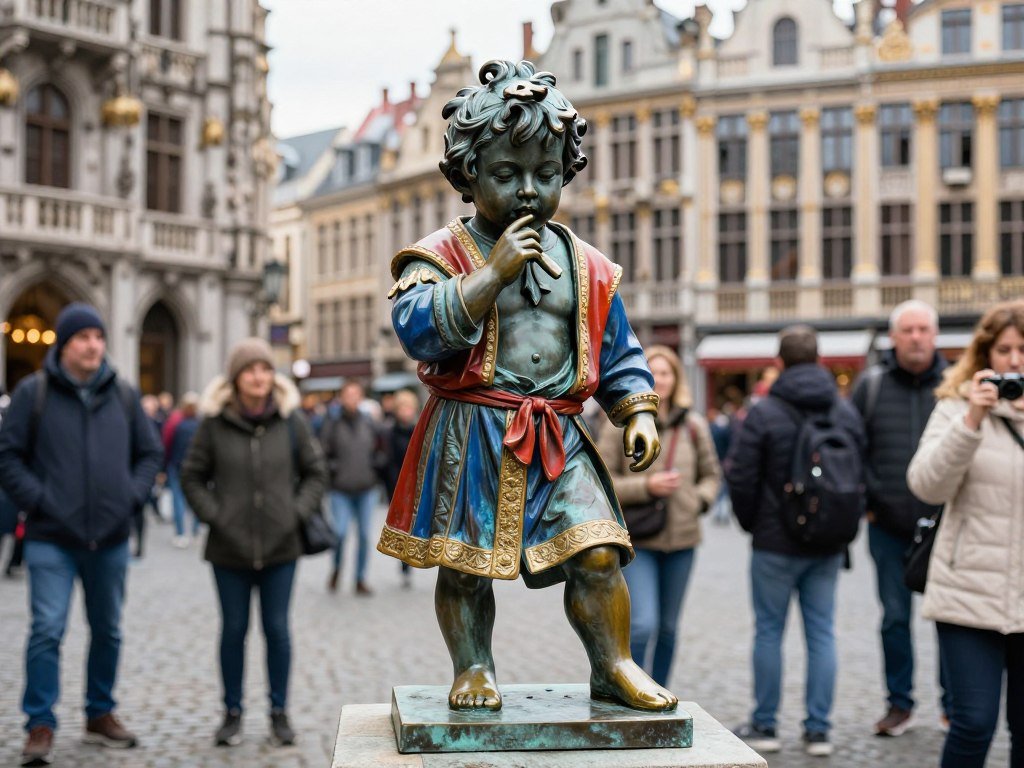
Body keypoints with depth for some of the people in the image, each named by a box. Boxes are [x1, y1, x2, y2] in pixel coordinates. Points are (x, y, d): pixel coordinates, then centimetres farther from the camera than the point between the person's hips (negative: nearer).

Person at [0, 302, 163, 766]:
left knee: (107, 631, 13)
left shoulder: (122, 395, 7)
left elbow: (150, 453, 14)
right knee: (47, 630, -10)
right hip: (52, 539, -4)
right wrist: (38, 499, -12)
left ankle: (100, 715, 27)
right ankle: (40, 727, 1)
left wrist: (133, 495, 0)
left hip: (111, 539, 4)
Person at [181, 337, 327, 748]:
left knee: (277, 628, 7)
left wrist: (299, 511, -3)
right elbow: (191, 476, 4)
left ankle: (279, 712, 20)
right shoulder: (214, 422, -4)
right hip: (230, 547, -1)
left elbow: (315, 471, 8)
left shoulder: (290, 420, 0)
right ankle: (232, 712, 21)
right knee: (234, 629, 8)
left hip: (281, 547, 1)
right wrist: (212, 514, -6)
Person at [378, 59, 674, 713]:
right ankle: (474, 668, 23)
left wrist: (639, 411, 2)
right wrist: (492, 272, -22)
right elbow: (419, 329, -20)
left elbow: (619, 351, 16)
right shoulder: (442, 255, -3)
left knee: (598, 551, -6)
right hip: (468, 436, -2)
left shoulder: (585, 265, 10)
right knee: (463, 563, 5)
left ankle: (614, 665, 10)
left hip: (557, 436, 2)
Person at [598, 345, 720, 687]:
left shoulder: (693, 425, 5)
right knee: (642, 625, -14)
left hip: (681, 538, 4)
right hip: (637, 542, -4)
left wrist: (700, 499, -2)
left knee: (668, 627, 14)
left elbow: (711, 473, 17)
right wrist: (646, 486, -17)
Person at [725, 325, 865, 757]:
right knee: (822, 633, 9)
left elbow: (740, 477, -11)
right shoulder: (846, 413, 3)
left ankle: (764, 726, 14)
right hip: (829, 545, 4)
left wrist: (750, 523, 7)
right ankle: (818, 730, 11)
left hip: (776, 544, -4)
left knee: (769, 632, 7)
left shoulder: (764, 413, -11)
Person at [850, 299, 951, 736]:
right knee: (895, 618, 8)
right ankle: (899, 704, 21)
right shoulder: (871, 385, 2)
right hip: (889, 527, 1)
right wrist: (863, 500, 1)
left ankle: (954, 705, 20)